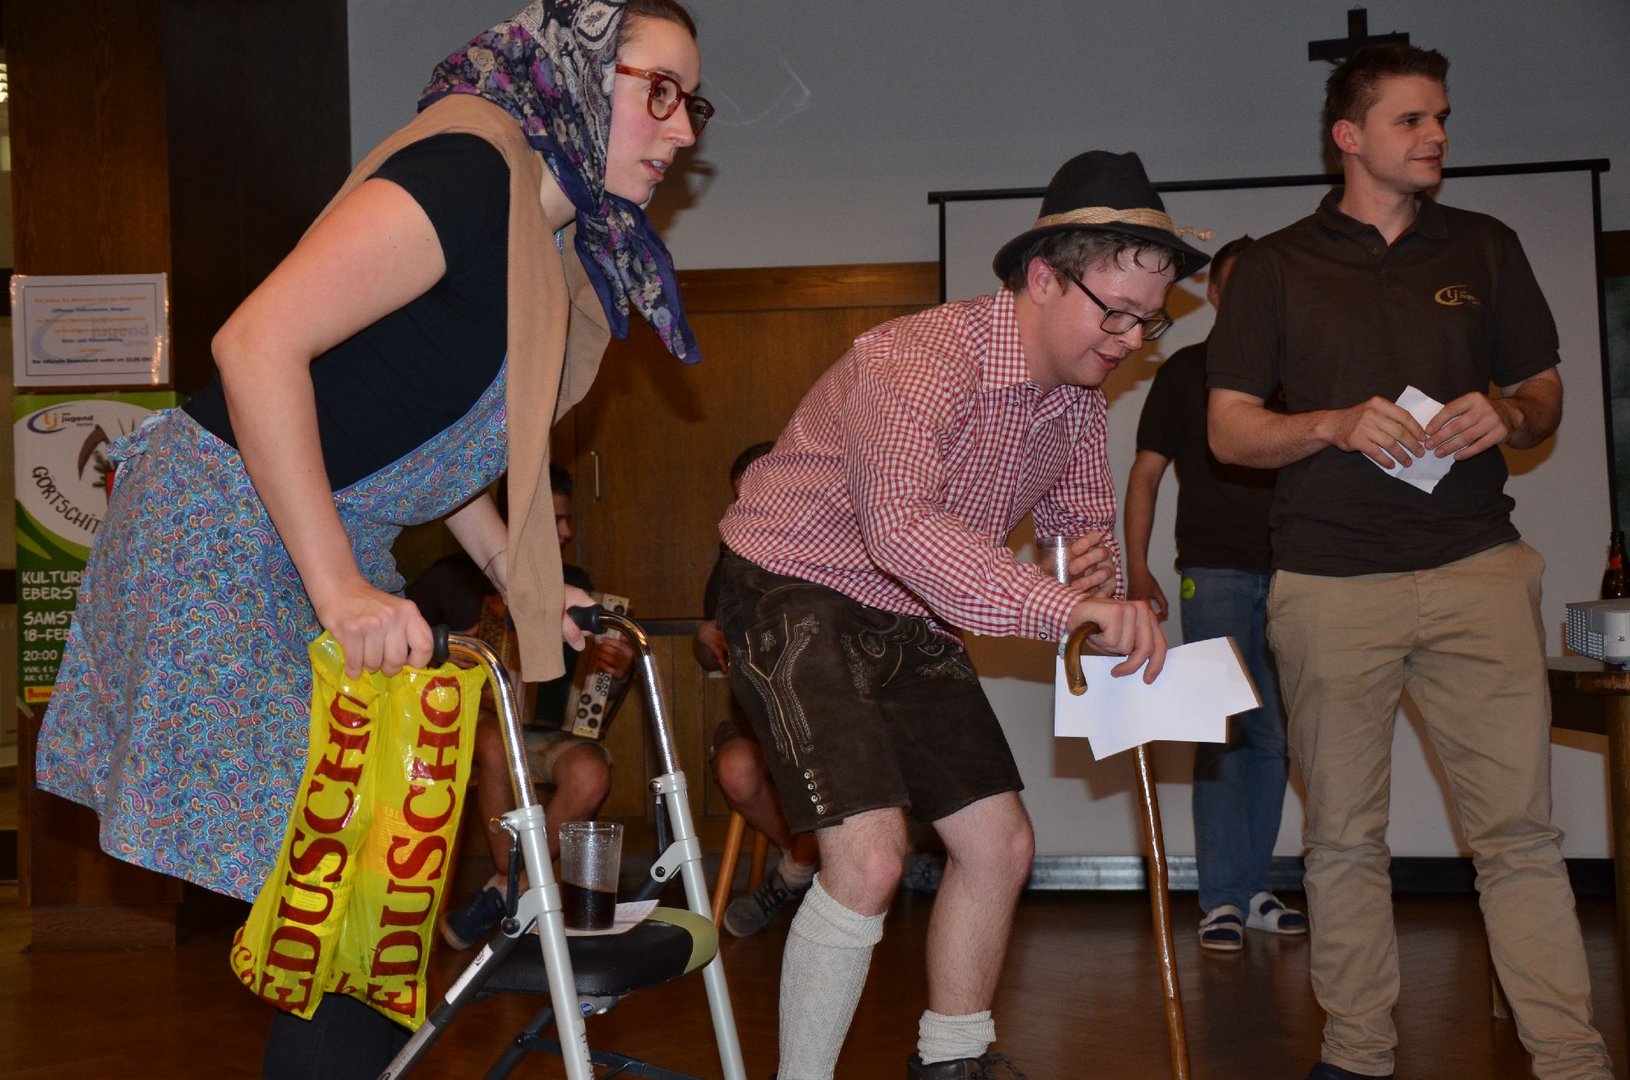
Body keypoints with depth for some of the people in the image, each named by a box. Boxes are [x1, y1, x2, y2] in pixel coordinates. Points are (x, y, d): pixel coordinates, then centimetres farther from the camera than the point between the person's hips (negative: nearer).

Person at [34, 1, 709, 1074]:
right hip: (228, 531, -9)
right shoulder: (469, 170, -20)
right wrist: (341, 592, -27)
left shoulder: (557, 245, 10)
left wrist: (512, 571, 12)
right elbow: (259, 344, -28)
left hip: (329, 544, 9)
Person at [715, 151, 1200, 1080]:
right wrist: (1068, 606, -48)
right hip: (798, 593, -8)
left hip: (912, 621, 9)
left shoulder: (1080, 397, 1)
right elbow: (902, 530, -42)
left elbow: (1085, 518, 14)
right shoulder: (923, 360, -27)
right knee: (870, 854, -21)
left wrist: (1096, 561, -12)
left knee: (1002, 844, 8)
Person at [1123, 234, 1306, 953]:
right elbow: (1146, 474, 3)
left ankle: (1252, 890, 14)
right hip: (1216, 573, -4)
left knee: (1271, 738, 5)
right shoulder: (1186, 370, 6)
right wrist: (1136, 569, -8)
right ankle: (1221, 899, -5)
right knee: (1221, 735, -9)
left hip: (1286, 575, 4)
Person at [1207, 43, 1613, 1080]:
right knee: (1345, 834, 5)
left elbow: (1546, 390, 18)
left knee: (1520, 827, -4)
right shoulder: (1278, 266, 7)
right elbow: (1230, 430, 5)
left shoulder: (1486, 248, 14)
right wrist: (1338, 425, -13)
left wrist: (1507, 417, -6)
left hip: (1478, 567, 1)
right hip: (1332, 579, -1)